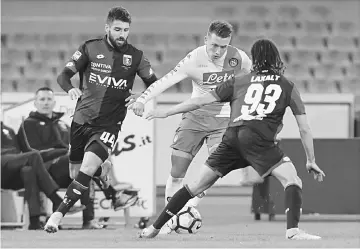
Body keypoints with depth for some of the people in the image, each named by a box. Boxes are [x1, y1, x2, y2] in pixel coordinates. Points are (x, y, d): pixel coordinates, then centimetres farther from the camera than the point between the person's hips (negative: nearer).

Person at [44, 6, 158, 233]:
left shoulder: (135, 56, 0)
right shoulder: (91, 48, -1)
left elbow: (154, 84, 10)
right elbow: (64, 75, -3)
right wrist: (70, 88, -25)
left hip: (109, 123, -2)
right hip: (82, 119, 2)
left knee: (88, 167, -22)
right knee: (77, 169, 10)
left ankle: (59, 214, -17)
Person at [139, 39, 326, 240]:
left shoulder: (239, 82, 23)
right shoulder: (288, 86, 18)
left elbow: (201, 101, 23)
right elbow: (304, 128, 15)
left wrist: (167, 112, 32)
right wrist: (311, 161, 24)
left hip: (231, 137, 3)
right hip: (259, 139, -3)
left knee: (198, 185, 15)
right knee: (293, 181, 0)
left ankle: (154, 228, 21)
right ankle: (293, 230, -24)